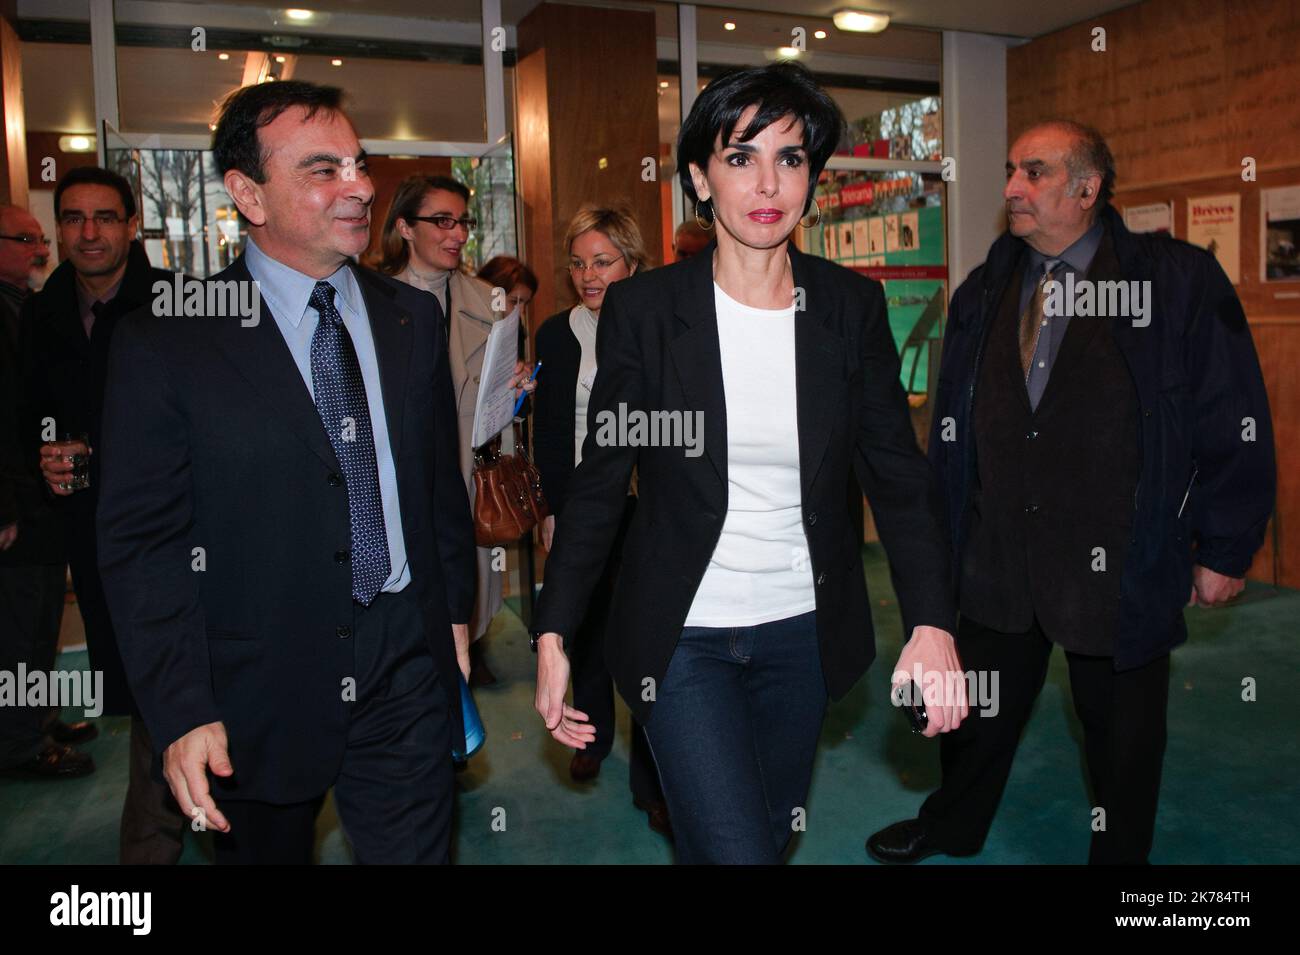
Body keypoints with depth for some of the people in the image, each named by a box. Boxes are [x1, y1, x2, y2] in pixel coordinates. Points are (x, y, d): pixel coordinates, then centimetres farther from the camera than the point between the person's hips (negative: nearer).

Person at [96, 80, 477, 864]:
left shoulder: (413, 319, 5)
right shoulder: (168, 344, -9)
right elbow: (142, 544, -8)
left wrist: (456, 608, 13)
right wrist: (181, 712, -11)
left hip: (407, 663, 3)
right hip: (257, 690, -2)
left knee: (419, 850, 9)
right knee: (267, 847, 17)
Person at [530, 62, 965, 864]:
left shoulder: (853, 307, -2)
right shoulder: (643, 308, -8)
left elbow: (898, 473, 0)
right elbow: (600, 484, -4)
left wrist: (933, 622, -11)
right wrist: (554, 635, -8)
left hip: (803, 633, 3)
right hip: (683, 638, -3)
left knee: (774, 832, 19)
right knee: (735, 848, -8)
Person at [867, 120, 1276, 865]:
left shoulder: (1179, 281, -7)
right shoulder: (983, 294, 6)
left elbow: (1236, 426, -6)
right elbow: (952, 427, 10)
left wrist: (1224, 550, -5)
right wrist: (943, 528, 11)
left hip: (1120, 572, -3)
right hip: (997, 561, 4)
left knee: (1123, 734, 14)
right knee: (980, 710, 18)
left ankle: (1120, 853, 39)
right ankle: (952, 827, 43)